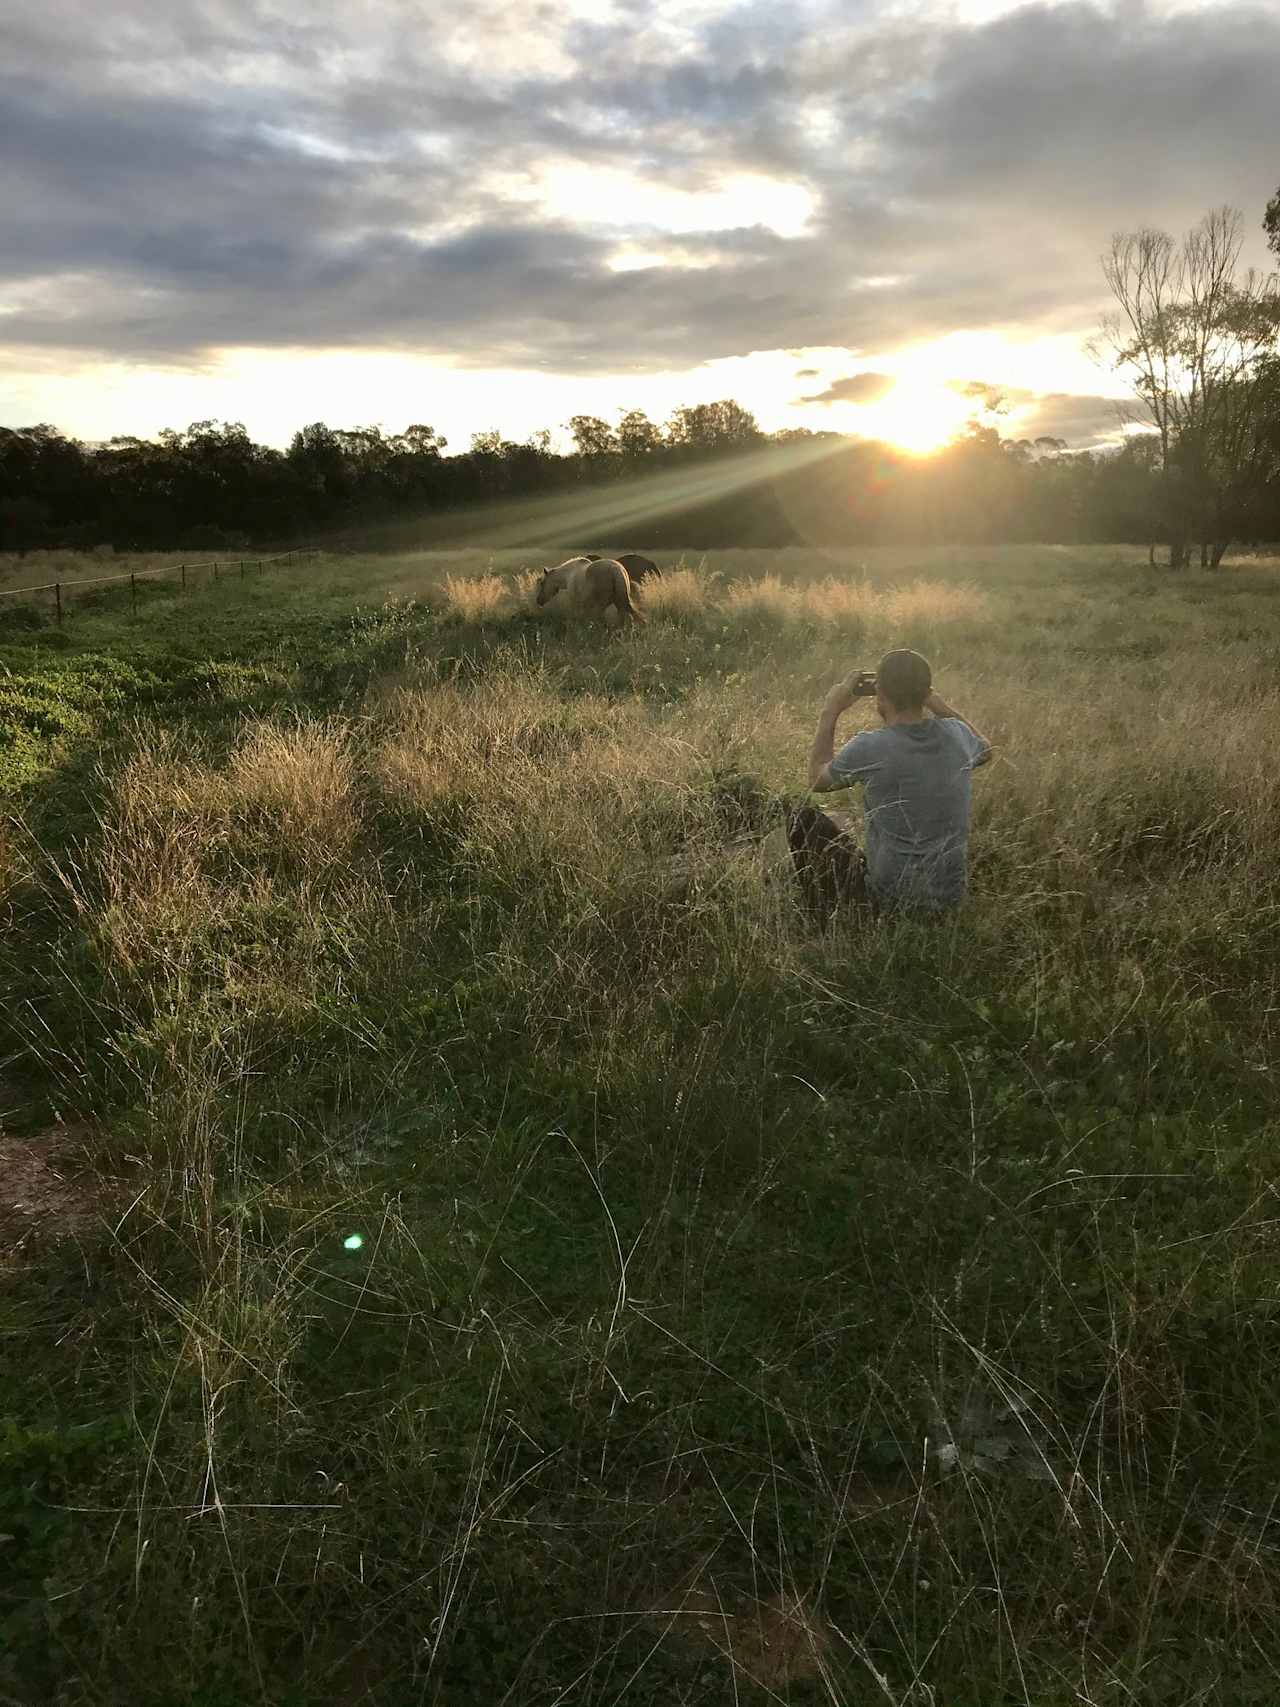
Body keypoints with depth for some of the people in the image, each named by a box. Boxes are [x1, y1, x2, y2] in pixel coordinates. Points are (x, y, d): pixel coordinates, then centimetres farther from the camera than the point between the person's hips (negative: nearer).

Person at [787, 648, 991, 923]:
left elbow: (817, 779, 1)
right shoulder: (956, 735, -7)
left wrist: (831, 710, 7)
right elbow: (984, 750, 21)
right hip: (949, 900, 5)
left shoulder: (869, 748, -21)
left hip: (889, 900, -5)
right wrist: (934, 701, 17)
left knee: (803, 819, 10)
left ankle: (827, 923, 20)